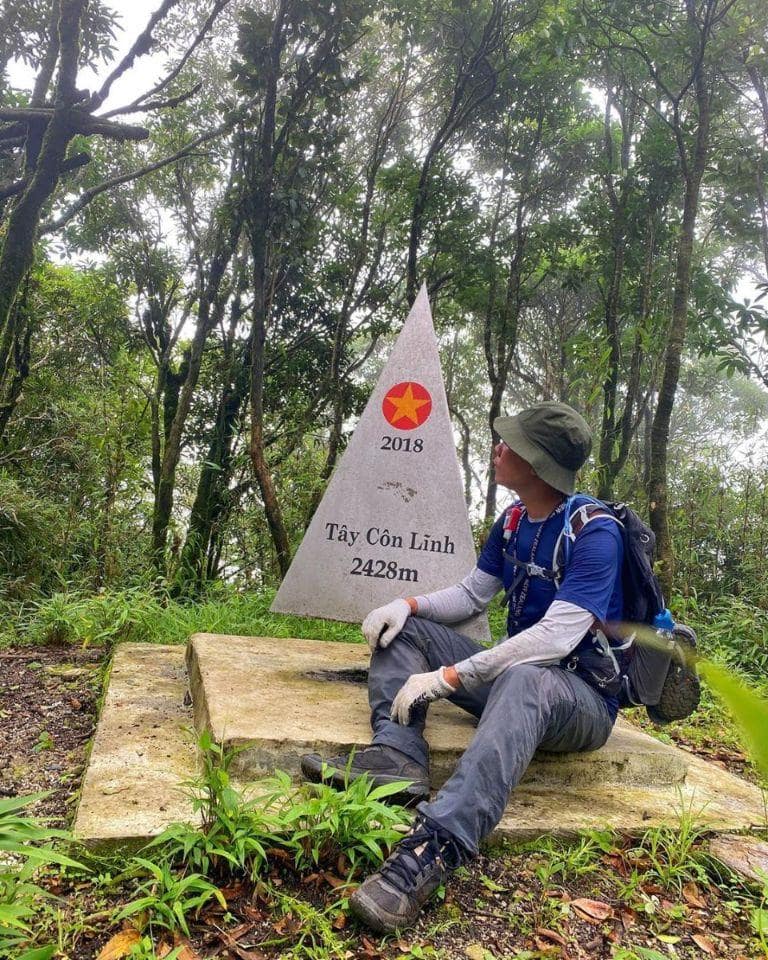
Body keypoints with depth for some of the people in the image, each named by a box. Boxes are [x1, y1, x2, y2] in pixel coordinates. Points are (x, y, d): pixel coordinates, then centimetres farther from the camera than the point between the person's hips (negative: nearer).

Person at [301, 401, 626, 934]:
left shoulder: (595, 533, -20)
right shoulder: (513, 520, 5)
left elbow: (555, 637, -29)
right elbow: (472, 594, 11)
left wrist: (448, 678, -31)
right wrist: (409, 603, -9)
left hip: (582, 695, -8)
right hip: (512, 673, 8)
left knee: (523, 680, -43)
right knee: (402, 628, -1)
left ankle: (434, 847, -55)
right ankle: (398, 756, -24)